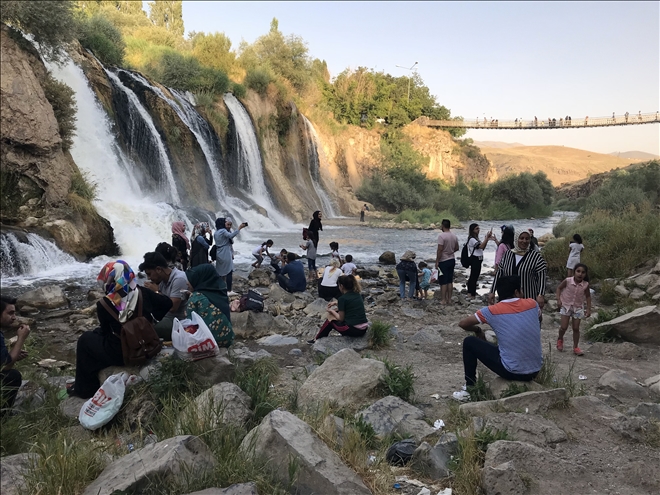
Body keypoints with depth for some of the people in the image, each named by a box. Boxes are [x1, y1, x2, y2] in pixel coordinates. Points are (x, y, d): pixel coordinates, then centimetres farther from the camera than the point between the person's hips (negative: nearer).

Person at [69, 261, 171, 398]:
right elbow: (168, 303, 5)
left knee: (85, 340, 21)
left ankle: (86, 389, 30)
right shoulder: (143, 293, -9)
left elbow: (105, 331, 0)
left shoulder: (104, 304, -16)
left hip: (122, 355, -5)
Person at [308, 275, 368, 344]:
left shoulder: (343, 298, -10)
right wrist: (335, 303, 30)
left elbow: (341, 319, -2)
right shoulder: (357, 295, 10)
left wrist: (332, 311, 15)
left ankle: (316, 340, 31)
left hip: (353, 330, -7)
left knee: (330, 320, 18)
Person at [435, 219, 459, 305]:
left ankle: (443, 300, 3)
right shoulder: (454, 236, 5)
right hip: (452, 260, 7)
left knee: (443, 282, 0)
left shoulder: (441, 236, -18)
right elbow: (457, 248, 14)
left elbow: (440, 250, -20)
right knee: (450, 281, 12)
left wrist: (437, 261, -14)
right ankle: (449, 299, 16)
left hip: (443, 261, -7)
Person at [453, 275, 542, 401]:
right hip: (535, 371, 5)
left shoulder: (492, 310, -8)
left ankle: (470, 389, 17)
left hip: (512, 372, -4)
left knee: (469, 342, 10)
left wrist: (478, 330, 19)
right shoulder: (532, 304, 1)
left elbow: (462, 323, -2)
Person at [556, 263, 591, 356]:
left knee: (576, 328, 4)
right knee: (564, 327, -3)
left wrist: (588, 309, 1)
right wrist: (558, 300, -11)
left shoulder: (585, 285, -12)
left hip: (578, 308, 1)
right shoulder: (568, 281, -17)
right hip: (566, 306, -1)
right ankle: (560, 339, 28)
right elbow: (559, 288, -2)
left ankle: (576, 347, 18)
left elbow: (588, 296, 3)